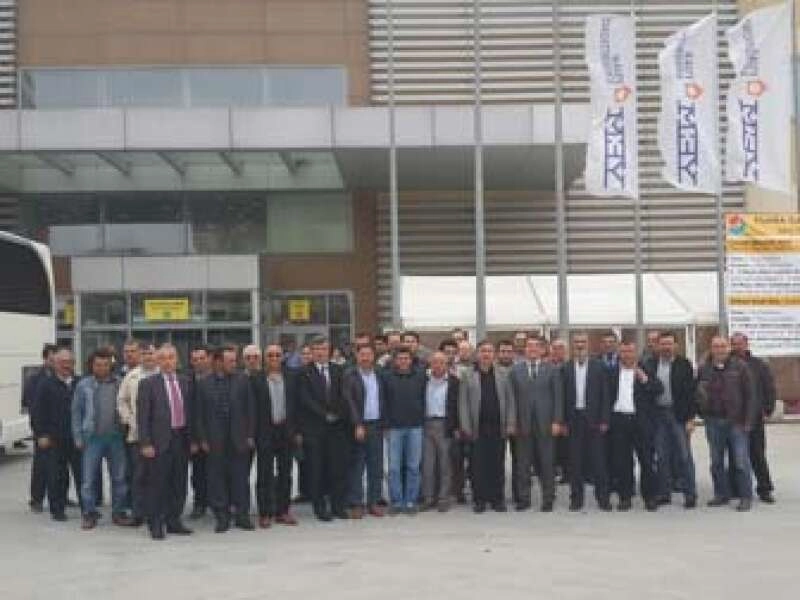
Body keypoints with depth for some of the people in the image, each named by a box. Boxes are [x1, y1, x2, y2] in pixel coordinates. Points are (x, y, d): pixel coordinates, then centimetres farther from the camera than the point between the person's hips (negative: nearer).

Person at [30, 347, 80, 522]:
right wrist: (41, 435, -8)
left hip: (77, 439, 2)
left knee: (82, 474, 3)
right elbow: (37, 413, -2)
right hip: (53, 441, -2)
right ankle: (57, 509, 13)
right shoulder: (45, 385, 1)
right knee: (56, 476, 2)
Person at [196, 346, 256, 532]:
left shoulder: (242, 380, 3)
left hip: (239, 438, 1)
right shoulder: (204, 384, 1)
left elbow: (250, 409, 3)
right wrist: (203, 439, -3)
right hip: (215, 439, 0)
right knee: (217, 479, 4)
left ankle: (242, 515, 15)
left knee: (241, 477, 5)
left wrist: (250, 435, -1)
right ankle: (222, 517, 15)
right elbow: (200, 414, 2)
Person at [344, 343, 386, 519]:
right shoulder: (350, 376, -3)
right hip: (359, 426, -4)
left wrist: (384, 423, 4)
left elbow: (383, 401, 12)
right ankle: (356, 504, 5)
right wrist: (357, 425, -16)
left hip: (377, 425, 4)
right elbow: (349, 402, -9)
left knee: (376, 466, 7)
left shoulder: (379, 376, 11)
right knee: (357, 466, 0)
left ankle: (374, 502, 15)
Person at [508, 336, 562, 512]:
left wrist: (557, 421, -6)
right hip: (523, 424, 1)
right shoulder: (516, 370, 7)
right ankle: (524, 499, 13)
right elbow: (512, 397, 4)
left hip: (546, 423, -1)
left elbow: (558, 397, 1)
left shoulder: (552, 370, 5)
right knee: (523, 464, 4)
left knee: (547, 463, 4)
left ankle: (548, 499, 13)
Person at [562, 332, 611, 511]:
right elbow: (563, 396, 3)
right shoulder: (566, 368, 4)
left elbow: (605, 395, 1)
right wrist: (563, 421, -2)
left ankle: (602, 497, 9)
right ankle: (576, 498, 12)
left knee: (598, 459, 2)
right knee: (575, 460, 5)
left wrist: (604, 420, -5)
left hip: (594, 419, -1)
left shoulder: (599, 367, 2)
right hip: (573, 418, 1)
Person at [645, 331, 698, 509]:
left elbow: (690, 391, -4)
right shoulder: (651, 364, 8)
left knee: (684, 455, -1)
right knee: (661, 457, 7)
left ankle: (690, 494, 5)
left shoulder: (683, 364, -1)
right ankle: (664, 493, 15)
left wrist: (691, 418, -9)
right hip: (658, 414, 3)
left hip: (678, 414, -3)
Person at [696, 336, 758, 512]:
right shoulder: (704, 369, 6)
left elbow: (750, 394, -3)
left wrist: (748, 420, -7)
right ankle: (721, 494, 21)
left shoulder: (739, 366, -2)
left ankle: (746, 497, 6)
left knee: (741, 461, -3)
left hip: (736, 421, -3)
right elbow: (698, 393, 14)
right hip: (714, 421, 4)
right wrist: (703, 413, -3)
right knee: (716, 462, 10)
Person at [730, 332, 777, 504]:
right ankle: (736, 489, 13)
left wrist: (768, 408, -4)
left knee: (758, 454, 4)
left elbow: (770, 388, 5)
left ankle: (764, 489, 11)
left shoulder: (759, 365, 5)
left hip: (755, 418, 0)